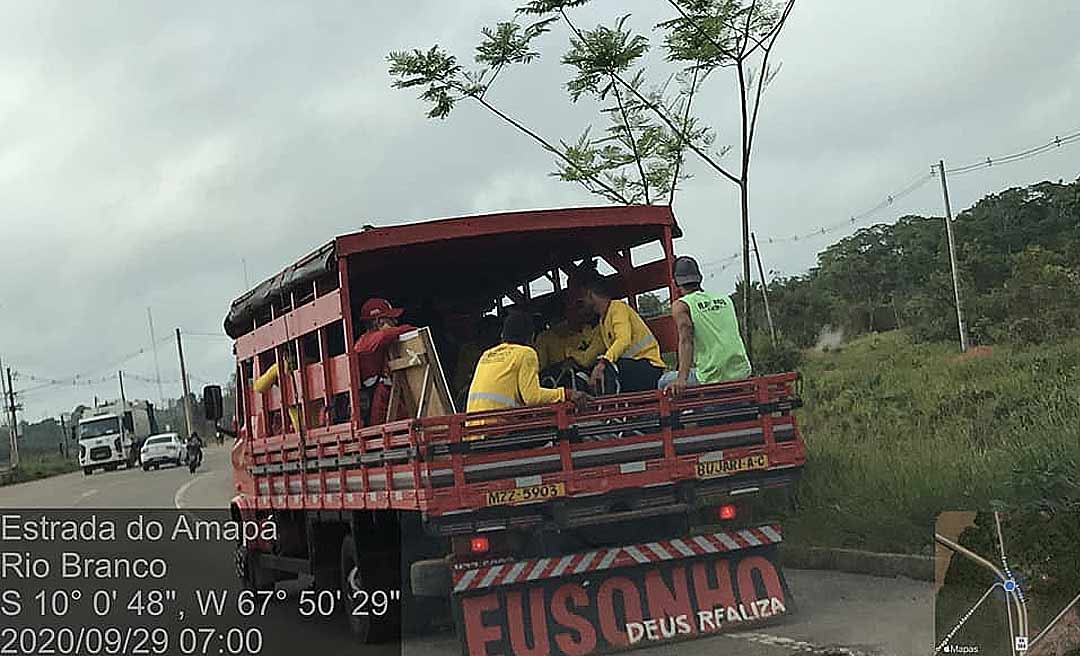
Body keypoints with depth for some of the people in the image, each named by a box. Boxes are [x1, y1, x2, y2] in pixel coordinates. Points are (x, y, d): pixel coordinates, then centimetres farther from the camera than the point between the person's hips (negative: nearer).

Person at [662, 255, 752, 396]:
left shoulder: (680, 306, -2)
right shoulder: (725, 299, 14)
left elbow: (686, 341, -17)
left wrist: (681, 379, -28)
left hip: (713, 379, -5)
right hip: (742, 373, 6)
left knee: (664, 383, 17)